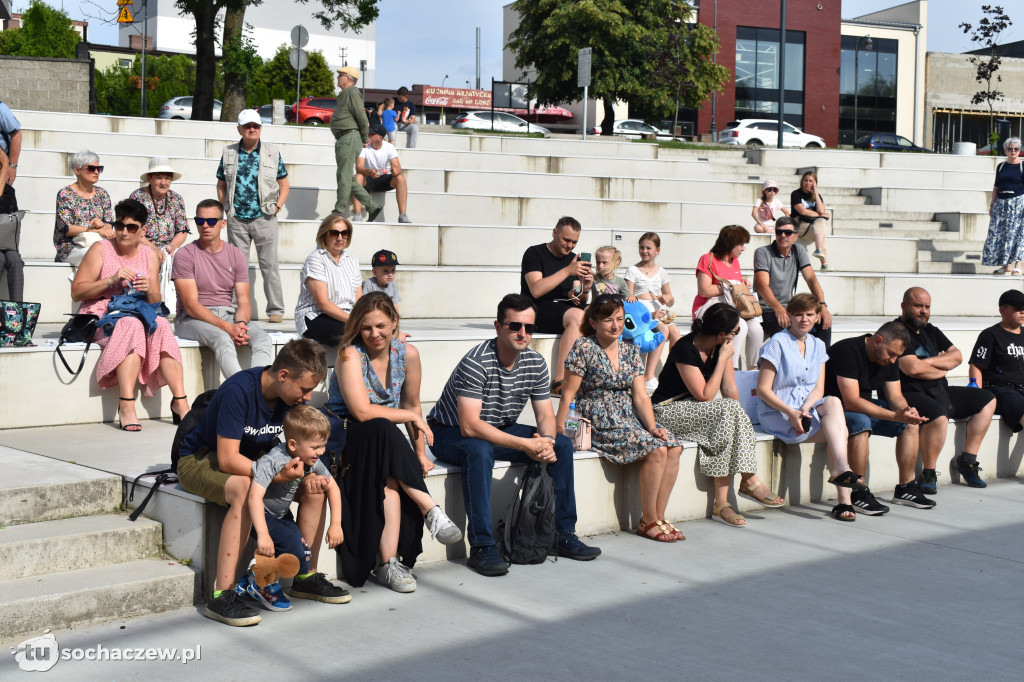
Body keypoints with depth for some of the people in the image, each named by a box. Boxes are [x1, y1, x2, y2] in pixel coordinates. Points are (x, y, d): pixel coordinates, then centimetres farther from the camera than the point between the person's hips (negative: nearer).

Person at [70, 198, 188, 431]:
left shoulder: (149, 255, 13)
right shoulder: (101, 249, 2)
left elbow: (156, 302, 14)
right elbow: (76, 292, -5)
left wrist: (149, 292, -10)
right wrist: (111, 280, -17)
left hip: (138, 315, 4)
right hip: (100, 316, -4)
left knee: (161, 325, -30)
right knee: (132, 325, -37)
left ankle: (180, 401, -34)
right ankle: (126, 405, -44)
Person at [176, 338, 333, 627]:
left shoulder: (294, 396, -8)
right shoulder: (239, 390, -30)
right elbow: (228, 459, -32)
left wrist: (309, 476, -20)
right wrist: (275, 475, -41)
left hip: (254, 459, 7)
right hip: (201, 459, -7)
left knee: (314, 487, -12)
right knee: (246, 489, -38)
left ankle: (306, 576, 0)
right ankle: (222, 596, -39)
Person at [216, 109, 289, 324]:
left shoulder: (272, 152, 4)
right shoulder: (229, 153, 8)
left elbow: (284, 184, 9)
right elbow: (221, 185, 15)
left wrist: (277, 206, -4)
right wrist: (226, 208, 3)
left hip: (265, 219, -2)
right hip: (237, 220, 2)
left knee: (269, 264, -1)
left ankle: (276, 309, 5)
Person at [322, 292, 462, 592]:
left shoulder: (407, 354, 1)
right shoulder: (350, 354, -14)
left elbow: (412, 405, 12)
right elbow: (362, 412, -23)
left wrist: (420, 453, 4)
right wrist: (411, 417, -14)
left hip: (381, 444, 4)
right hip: (340, 438, -4)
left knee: (388, 481, -33)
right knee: (382, 431, -38)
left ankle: (389, 561, -36)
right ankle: (430, 509, -35)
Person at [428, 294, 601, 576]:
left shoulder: (535, 363, -5)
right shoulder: (476, 362, -28)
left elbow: (546, 416, 0)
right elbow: (469, 426, -33)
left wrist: (547, 441, -25)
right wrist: (524, 444, -36)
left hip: (501, 430, 7)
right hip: (450, 434, -7)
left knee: (562, 444, -8)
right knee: (479, 451, -40)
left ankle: (564, 534, -2)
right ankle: (482, 546, -34)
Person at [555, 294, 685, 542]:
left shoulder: (630, 350, 11)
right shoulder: (583, 348, -6)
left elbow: (640, 395, 6)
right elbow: (568, 394, -9)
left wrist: (652, 426, -8)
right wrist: (559, 431, -17)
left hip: (629, 417, 7)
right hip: (598, 421, -6)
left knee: (674, 447, -17)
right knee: (656, 450, -24)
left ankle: (658, 517, -11)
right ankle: (648, 522, -12)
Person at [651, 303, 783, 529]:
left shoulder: (722, 347, 1)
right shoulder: (685, 349, -22)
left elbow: (730, 389, 1)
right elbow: (705, 396, -22)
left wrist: (740, 421, -11)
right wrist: (722, 360, -20)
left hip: (698, 409, 7)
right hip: (668, 411, -7)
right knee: (728, 410, -28)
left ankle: (721, 503, -26)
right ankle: (749, 481, -17)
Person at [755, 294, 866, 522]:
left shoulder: (818, 346, 14)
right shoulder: (777, 343, -5)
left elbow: (819, 389, 6)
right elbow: (763, 389, -9)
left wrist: (805, 409, -16)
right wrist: (790, 412, -22)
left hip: (810, 408, 5)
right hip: (777, 414, -5)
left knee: (832, 402, -29)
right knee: (840, 432, -24)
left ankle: (840, 470, -32)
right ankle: (843, 500, -30)